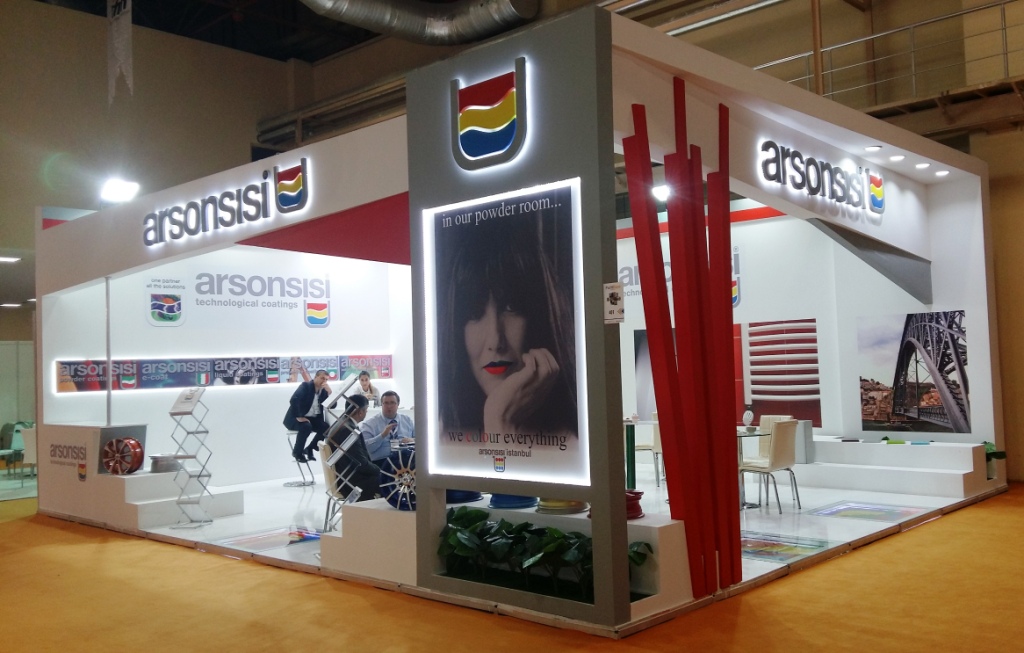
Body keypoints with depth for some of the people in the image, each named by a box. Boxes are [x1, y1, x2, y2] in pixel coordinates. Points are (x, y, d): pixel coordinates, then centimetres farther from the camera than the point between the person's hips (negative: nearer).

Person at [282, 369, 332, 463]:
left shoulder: (323, 391, 9)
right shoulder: (306, 385, -8)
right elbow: (294, 400, -23)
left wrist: (329, 391, -11)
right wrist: (299, 416, -30)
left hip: (313, 419, 6)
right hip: (295, 419, -6)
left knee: (327, 427, -19)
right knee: (306, 426, -35)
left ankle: (309, 449, -1)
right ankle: (297, 451, -13)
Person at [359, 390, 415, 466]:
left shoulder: (408, 420, 19)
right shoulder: (369, 424, 7)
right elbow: (364, 448, -6)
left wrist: (412, 441, -5)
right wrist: (382, 435, -15)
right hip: (381, 462, -4)